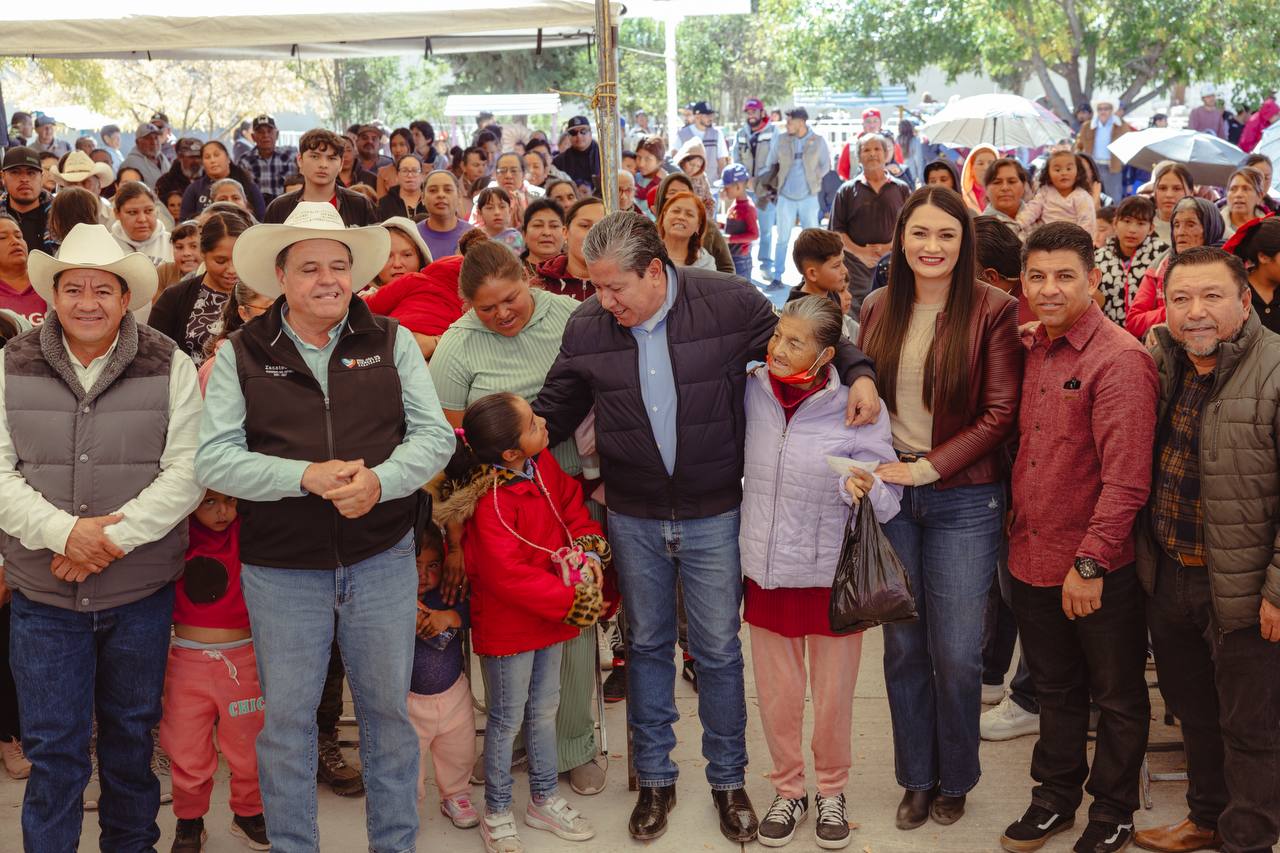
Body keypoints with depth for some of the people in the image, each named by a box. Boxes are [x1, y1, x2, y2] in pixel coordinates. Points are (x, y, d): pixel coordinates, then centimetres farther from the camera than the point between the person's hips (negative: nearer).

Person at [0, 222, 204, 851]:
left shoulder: (171, 368, -2)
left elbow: (186, 471, -8)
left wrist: (115, 535, -18)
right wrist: (63, 532, -17)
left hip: (142, 591, 0)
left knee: (132, 732, 16)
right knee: (52, 747, 5)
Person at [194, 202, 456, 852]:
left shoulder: (392, 341, 2)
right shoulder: (241, 354, -2)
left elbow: (435, 436, -2)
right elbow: (214, 458, -8)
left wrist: (379, 480, -20)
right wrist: (306, 476, -21)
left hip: (382, 559, 1)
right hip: (280, 569, -1)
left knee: (389, 709, 13)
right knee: (286, 719, 11)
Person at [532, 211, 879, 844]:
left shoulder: (728, 302, -13)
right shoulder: (586, 325, -6)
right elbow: (555, 407, 6)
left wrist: (857, 373, -16)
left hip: (713, 514, -2)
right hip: (633, 518, 2)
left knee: (718, 650, 8)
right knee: (647, 646, 15)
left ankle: (728, 779, 28)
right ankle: (654, 778, 31)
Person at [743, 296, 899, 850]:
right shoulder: (752, 393, -6)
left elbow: (887, 498, -13)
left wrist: (865, 488, -34)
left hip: (831, 575, -2)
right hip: (766, 572, 3)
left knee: (833, 696, 12)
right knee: (777, 695, 15)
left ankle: (831, 791, 36)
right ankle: (788, 791, 36)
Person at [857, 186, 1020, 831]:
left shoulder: (993, 311, -7)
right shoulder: (878, 310, 6)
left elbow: (999, 415, -10)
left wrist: (925, 468, -15)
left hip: (962, 499, -3)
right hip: (890, 493, 4)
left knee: (955, 655, 2)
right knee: (903, 648, 11)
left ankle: (954, 780, 25)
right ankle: (916, 777, 29)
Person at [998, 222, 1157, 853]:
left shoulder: (1119, 359, -18)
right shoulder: (1033, 351, 7)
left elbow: (1126, 479, -22)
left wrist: (1090, 562, -22)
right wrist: (1016, 524, 10)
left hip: (1098, 571, -7)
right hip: (1031, 559, 7)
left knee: (1116, 698, 13)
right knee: (1055, 689, 22)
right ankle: (1055, 797, 38)